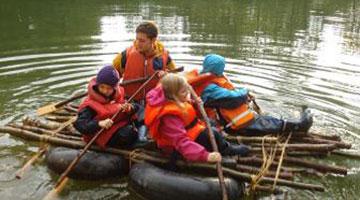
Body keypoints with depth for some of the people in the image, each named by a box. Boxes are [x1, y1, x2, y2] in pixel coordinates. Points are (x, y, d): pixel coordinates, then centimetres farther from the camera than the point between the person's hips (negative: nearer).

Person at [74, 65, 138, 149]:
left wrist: (130, 108, -18)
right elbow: (80, 124, -22)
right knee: (127, 135, -30)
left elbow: (134, 107, 9)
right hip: (106, 133, -7)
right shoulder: (90, 104, -13)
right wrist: (99, 124, -39)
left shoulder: (118, 95, 4)